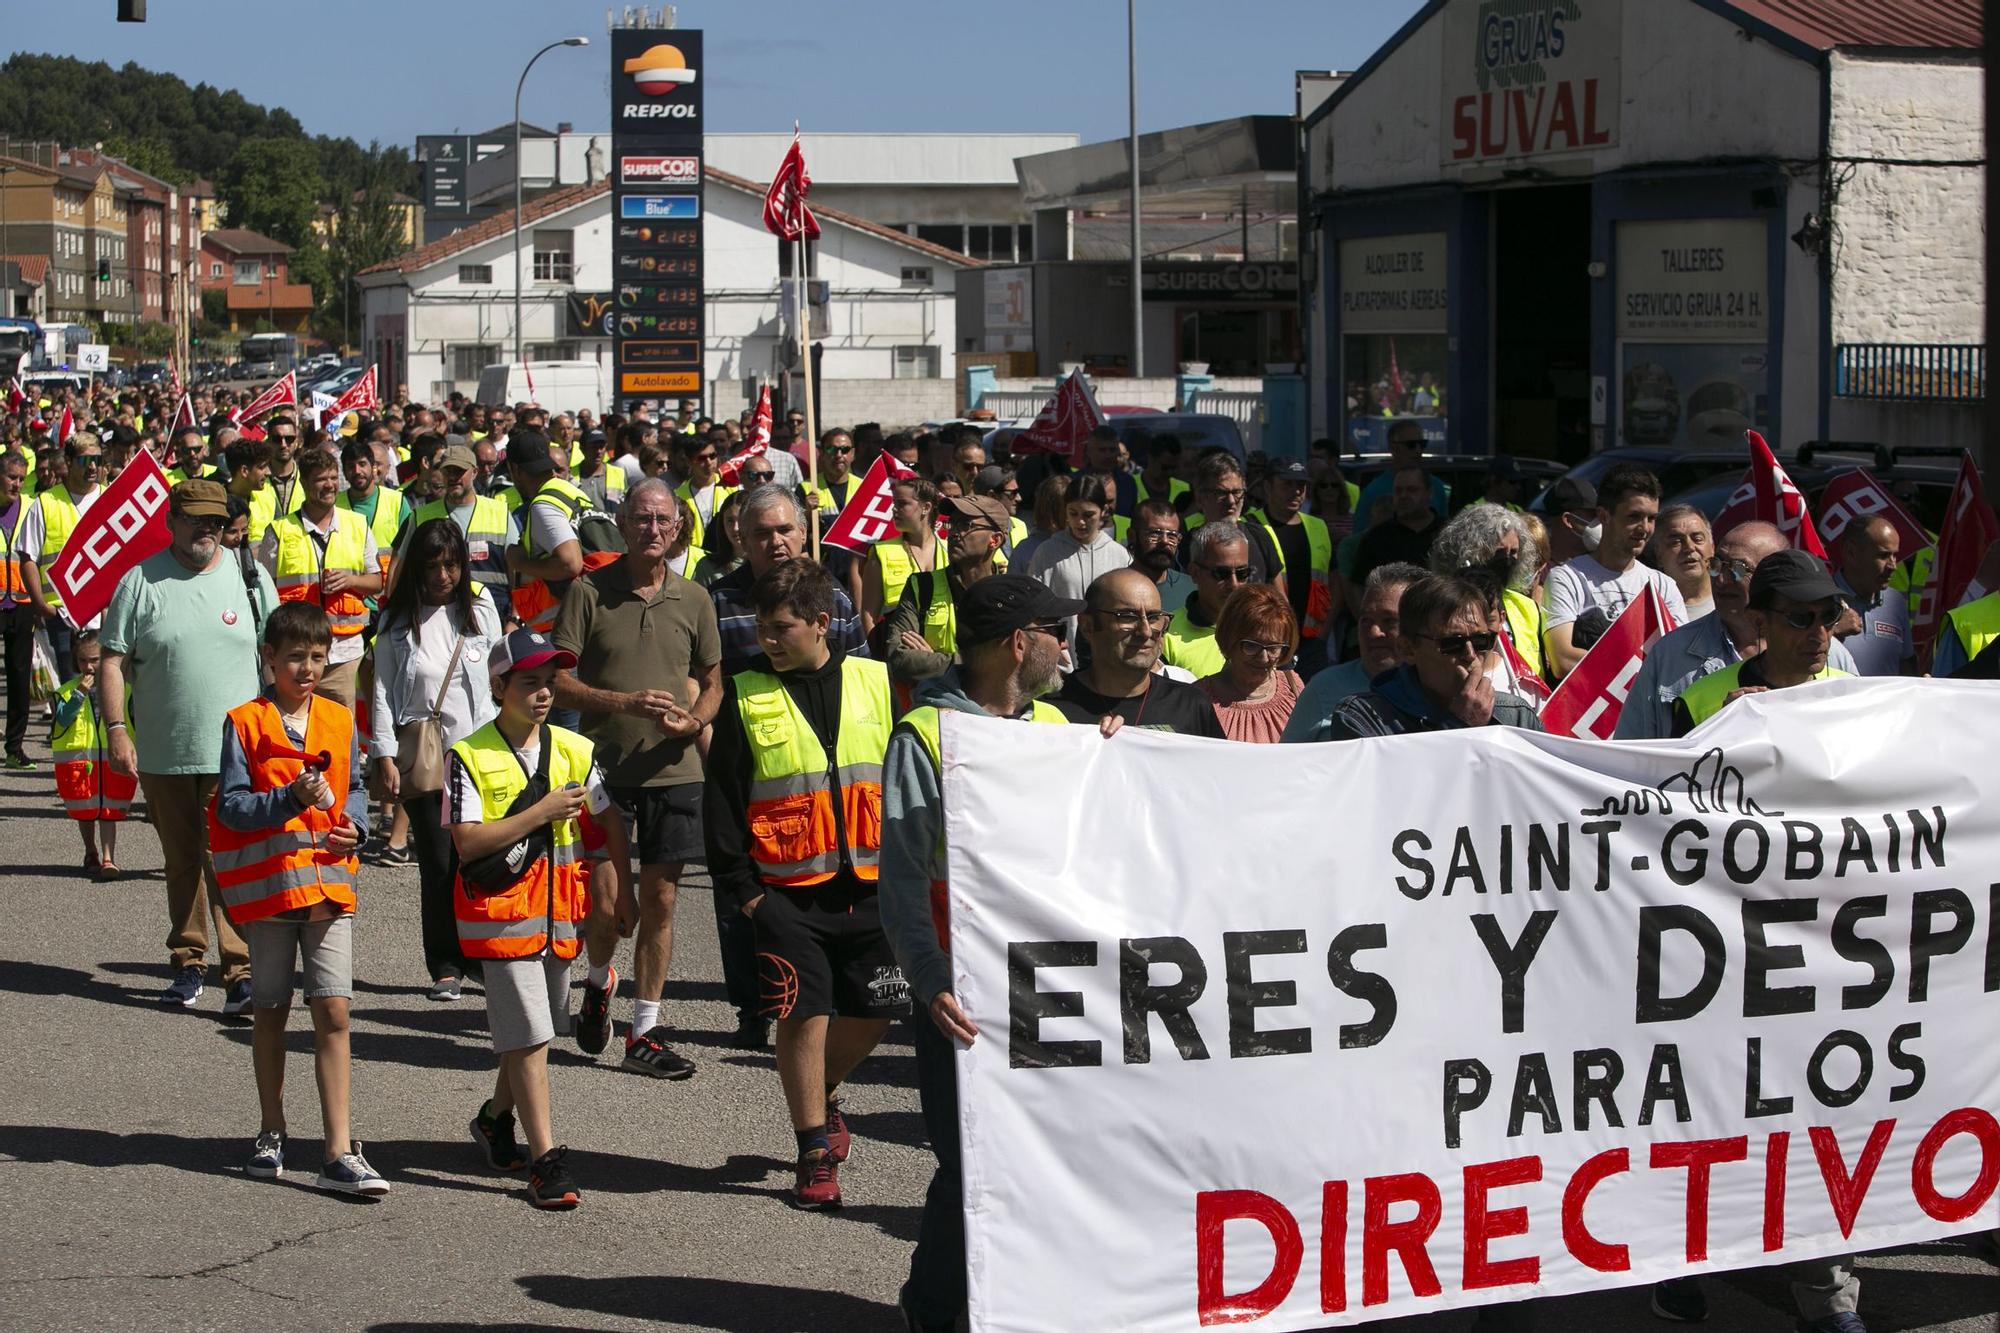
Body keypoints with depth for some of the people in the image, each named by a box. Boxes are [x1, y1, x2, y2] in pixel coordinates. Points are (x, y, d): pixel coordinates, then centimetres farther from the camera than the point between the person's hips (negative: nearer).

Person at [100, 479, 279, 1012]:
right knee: (181, 862, 12)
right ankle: (188, 962, 24)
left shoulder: (249, 578, 5)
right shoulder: (141, 582, 2)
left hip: (236, 753, -1)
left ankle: (242, 968, -10)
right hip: (163, 753, 1)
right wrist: (117, 728, -8)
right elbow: (113, 662, 2)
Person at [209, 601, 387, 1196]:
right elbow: (232, 806, -9)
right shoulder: (245, 723, -4)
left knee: (333, 1013, -7)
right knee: (271, 1011, 11)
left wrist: (353, 824, -3)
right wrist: (292, 798, -22)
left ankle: (339, 1153, -7)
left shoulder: (340, 722, 7)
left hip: (328, 879, 2)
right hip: (267, 880, -2)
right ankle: (272, 1133, 28)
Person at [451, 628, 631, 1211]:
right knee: (528, 1037, -8)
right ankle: (546, 1159, -5)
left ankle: (496, 1119, 40)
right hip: (502, 913, -5)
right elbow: (467, 842, -17)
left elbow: (610, 821, 16)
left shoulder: (574, 749, 5)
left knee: (536, 1030, 16)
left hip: (558, 912, 5)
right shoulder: (470, 756, -10)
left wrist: (622, 888, 12)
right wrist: (541, 812, -18)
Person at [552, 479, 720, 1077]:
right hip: (604, 768, -2)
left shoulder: (693, 600, 7)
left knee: (659, 899, 3)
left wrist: (693, 721, -6)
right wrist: (625, 703, -17)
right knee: (602, 903, -1)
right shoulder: (589, 592, -2)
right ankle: (599, 980, 32)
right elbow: (559, 681, -4)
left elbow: (712, 682, 16)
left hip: (673, 770, 2)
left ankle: (645, 1033, 12)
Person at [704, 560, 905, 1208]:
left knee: (876, 1010, 7)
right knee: (805, 1015, -5)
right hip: (789, 893, -2)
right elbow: (721, 802, 0)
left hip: (872, 886, 2)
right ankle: (815, 1151, 9)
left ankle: (822, 1093, 35)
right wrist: (742, 889, -5)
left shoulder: (877, 683, 3)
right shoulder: (746, 697, -1)